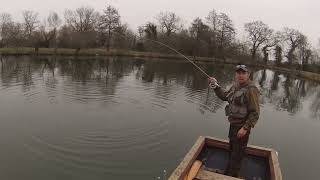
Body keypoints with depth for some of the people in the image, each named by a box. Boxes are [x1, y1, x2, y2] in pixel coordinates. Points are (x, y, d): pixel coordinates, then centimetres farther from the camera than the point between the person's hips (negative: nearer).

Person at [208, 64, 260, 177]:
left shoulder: (251, 90, -22)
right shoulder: (236, 85, 4)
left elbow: (255, 113, -22)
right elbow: (225, 96, 15)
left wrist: (245, 128, -25)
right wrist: (215, 86, 2)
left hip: (242, 127, -9)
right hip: (233, 124, 9)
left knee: (237, 154, 5)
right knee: (232, 150, 24)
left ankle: (233, 175, 24)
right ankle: (228, 173, 44)